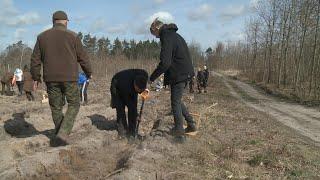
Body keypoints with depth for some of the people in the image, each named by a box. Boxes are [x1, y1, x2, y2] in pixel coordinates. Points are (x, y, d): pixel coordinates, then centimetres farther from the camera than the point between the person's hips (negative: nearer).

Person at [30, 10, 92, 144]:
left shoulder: (42, 37, 6)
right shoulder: (72, 36, -3)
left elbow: (35, 60, 7)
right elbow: (83, 58, 0)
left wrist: (36, 77, 16)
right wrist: (89, 73, 14)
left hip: (51, 78, 3)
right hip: (69, 78, -3)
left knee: (56, 107, 14)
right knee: (74, 105, 10)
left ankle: (60, 132, 25)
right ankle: (63, 132, -4)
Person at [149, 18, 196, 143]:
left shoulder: (166, 38, -16)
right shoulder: (175, 35, 16)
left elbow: (165, 63, -24)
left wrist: (152, 77, -14)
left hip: (178, 76, -9)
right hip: (185, 73, 9)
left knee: (176, 103, -1)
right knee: (177, 101, 21)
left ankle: (180, 134, 6)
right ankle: (191, 124, 25)